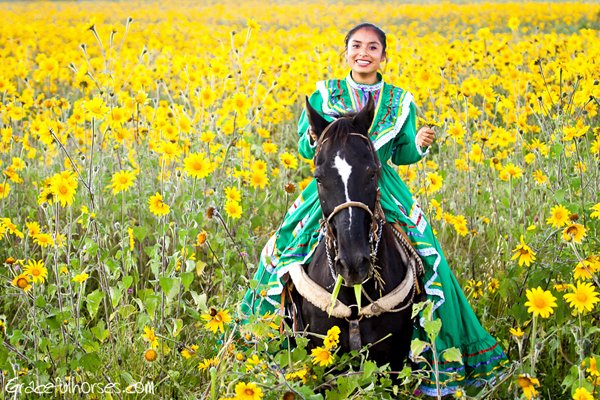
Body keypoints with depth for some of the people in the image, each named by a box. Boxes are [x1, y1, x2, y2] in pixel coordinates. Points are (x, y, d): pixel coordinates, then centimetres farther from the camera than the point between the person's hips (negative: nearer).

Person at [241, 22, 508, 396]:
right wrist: (315, 138, -17)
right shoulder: (325, 96, 5)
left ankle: (438, 358, 3)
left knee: (429, 260, -12)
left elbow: (401, 156, 13)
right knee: (285, 249, -12)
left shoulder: (401, 103, 8)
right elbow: (305, 148, 6)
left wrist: (419, 145, -9)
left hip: (384, 190, 1)